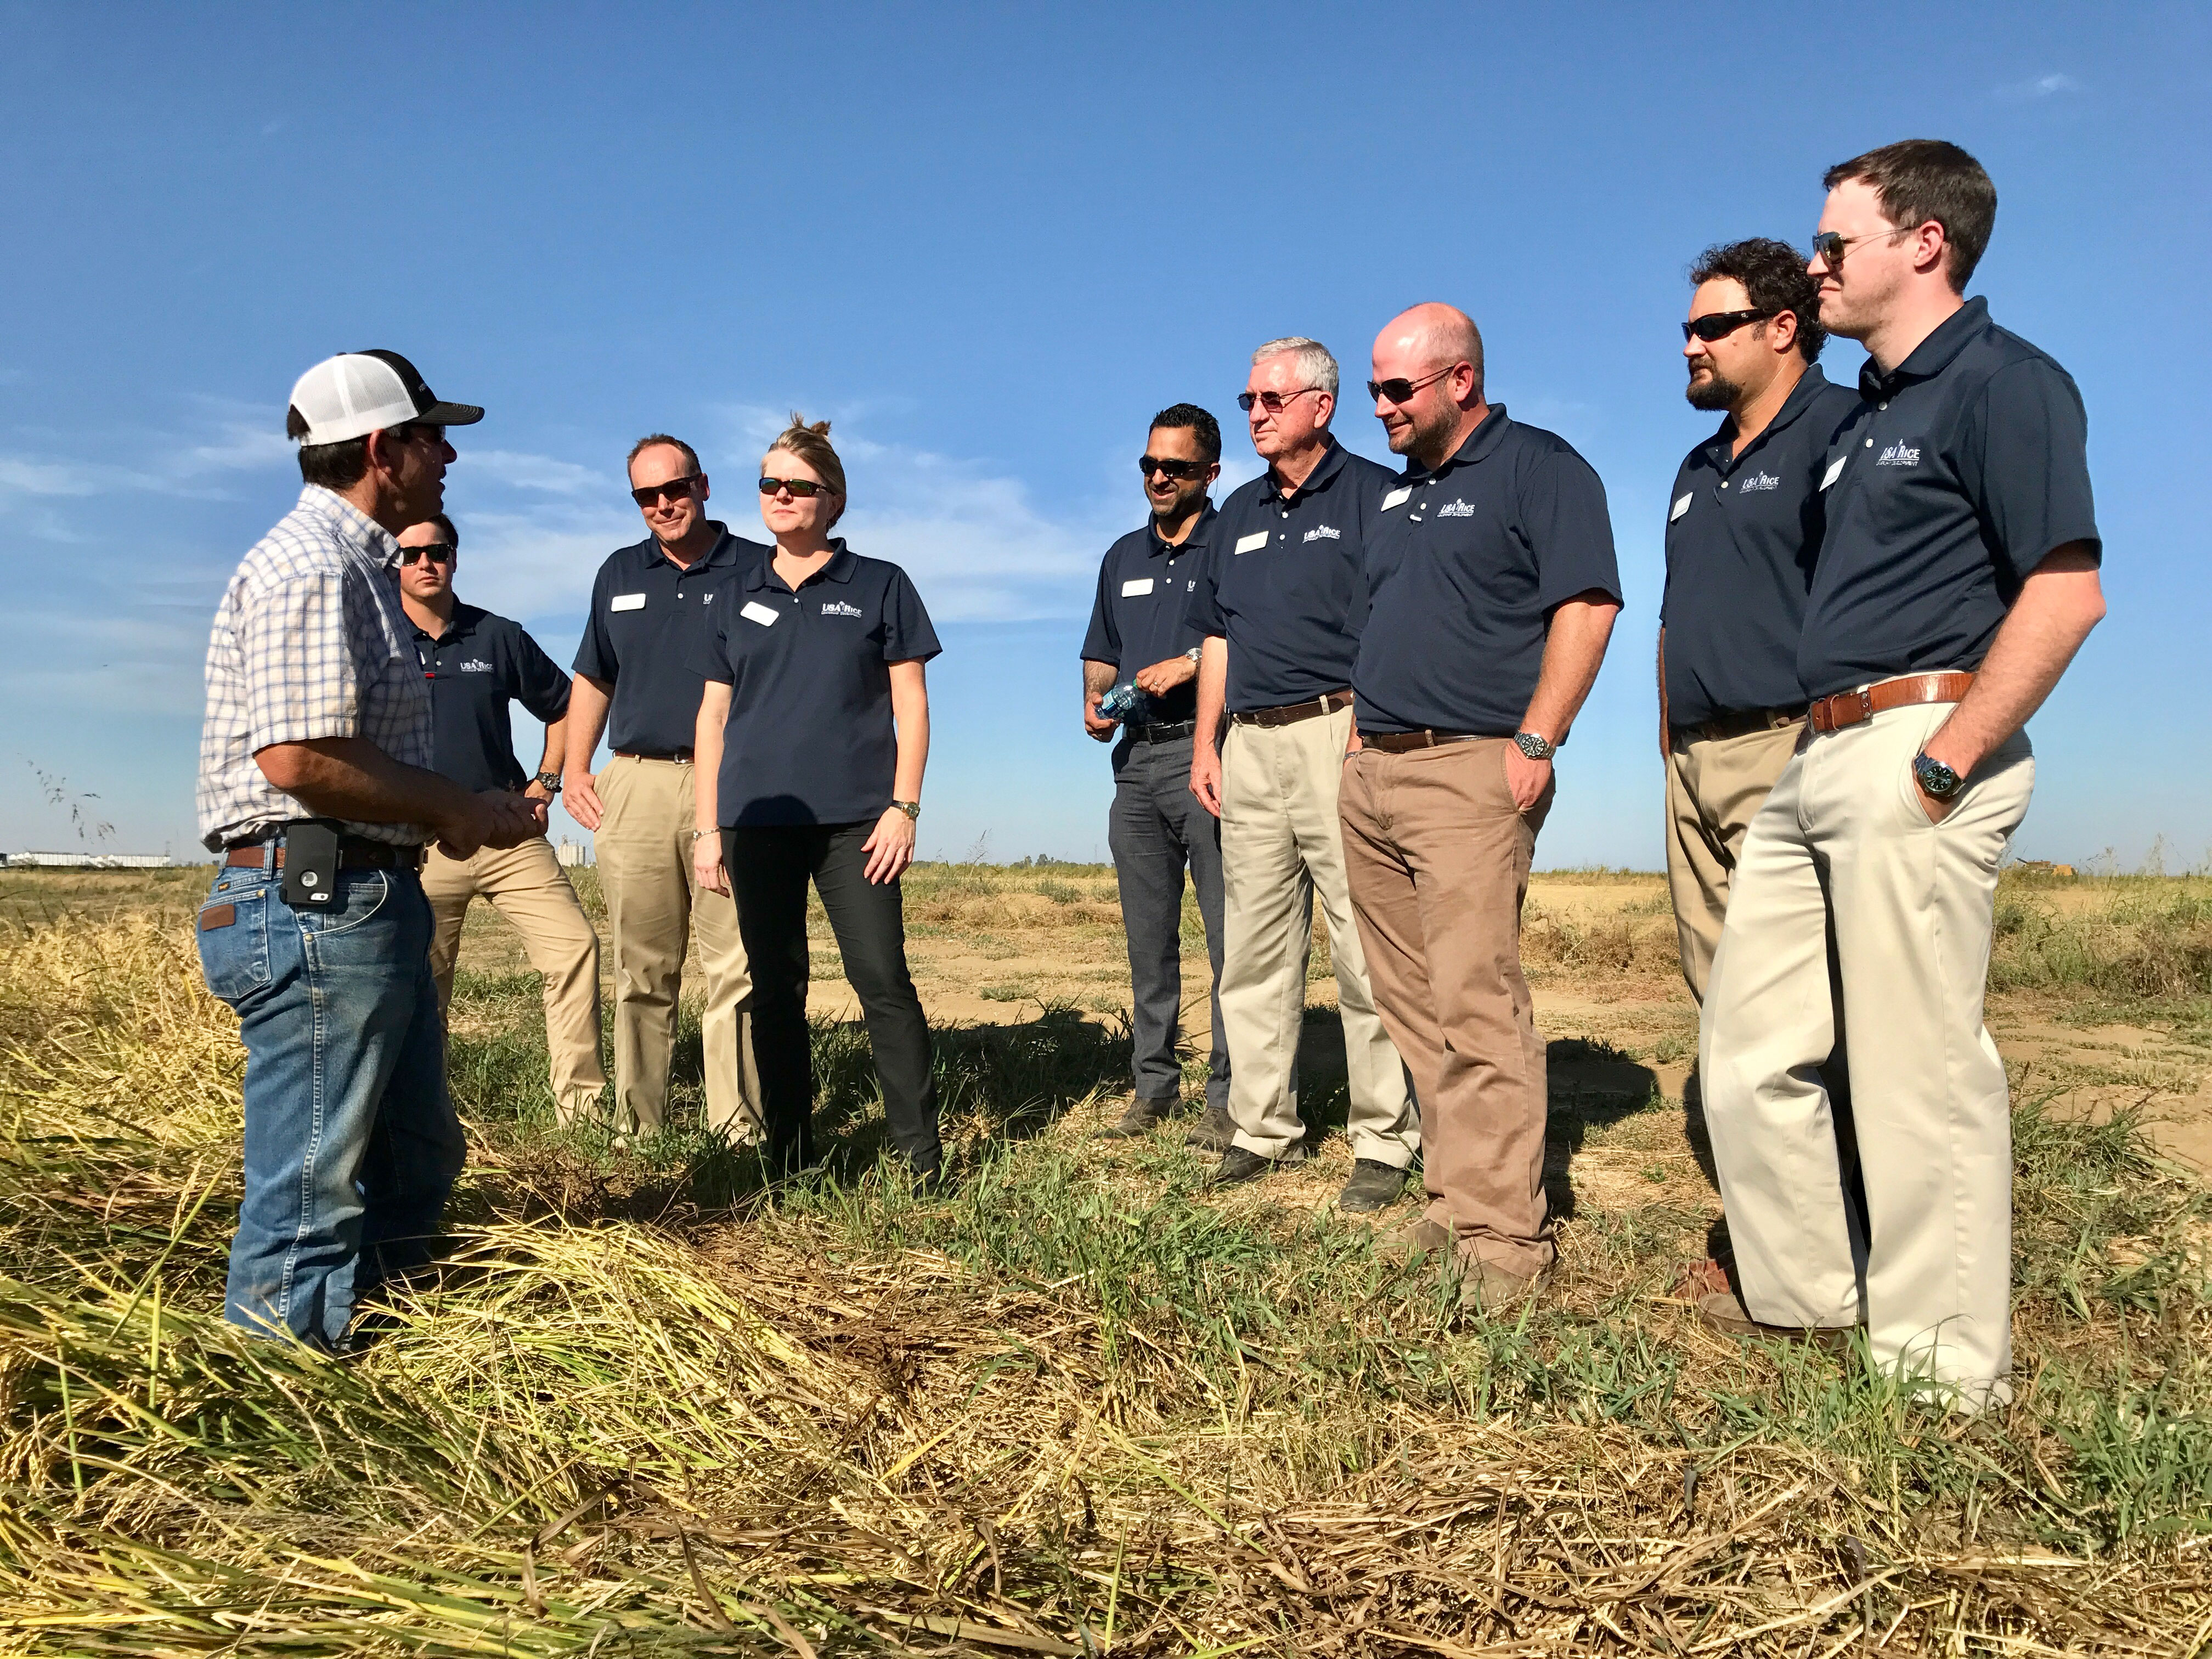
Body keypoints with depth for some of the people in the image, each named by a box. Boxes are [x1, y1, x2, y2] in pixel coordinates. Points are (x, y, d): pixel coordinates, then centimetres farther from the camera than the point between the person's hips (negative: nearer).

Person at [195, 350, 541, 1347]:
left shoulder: (357, 566, 20)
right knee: (314, 1187, 0)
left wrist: (462, 810, 12)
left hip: (369, 902, 11)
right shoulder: (309, 566, -14)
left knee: (415, 1161, 20)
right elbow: (299, 755, -24)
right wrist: (455, 810, -13)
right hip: (312, 903, -11)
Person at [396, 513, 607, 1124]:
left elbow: (564, 706, 19)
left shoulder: (499, 637, 7)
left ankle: (582, 1103, -2)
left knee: (574, 946, -9)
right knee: (420, 984, 3)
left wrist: (546, 783, 9)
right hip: (419, 840, -1)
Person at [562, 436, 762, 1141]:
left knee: (738, 966, -5)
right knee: (640, 970, 6)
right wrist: (573, 769, 12)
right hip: (635, 784, 3)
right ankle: (637, 1125, 13)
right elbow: (592, 680, 24)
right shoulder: (619, 574, 17)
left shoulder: (757, 570, 5)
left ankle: (739, 1125, 1)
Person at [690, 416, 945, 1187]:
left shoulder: (879, 586, 7)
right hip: (756, 821, 3)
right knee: (775, 991, 7)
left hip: (854, 819, -3)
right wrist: (707, 827, 7)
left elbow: (910, 704, 4)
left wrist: (903, 807, -6)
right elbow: (713, 714, 14)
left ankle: (922, 1157, 1)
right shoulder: (739, 593, 14)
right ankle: (789, 1161, 16)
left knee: (883, 980, -7)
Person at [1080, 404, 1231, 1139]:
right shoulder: (1123, 557, 21)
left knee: (1230, 933, -7)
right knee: (1148, 937, 8)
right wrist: (1095, 700, 7)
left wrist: (1194, 662, -17)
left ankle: (1229, 1094, -1)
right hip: (1136, 757, 6)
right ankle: (1152, 1087, 16)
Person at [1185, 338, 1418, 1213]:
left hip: (1338, 736, -7)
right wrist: (1206, 742, 14)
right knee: (1254, 948, 9)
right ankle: (1262, 1124, 18)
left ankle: (1383, 1139, 3)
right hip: (1249, 745, 7)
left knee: (1365, 948, -6)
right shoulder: (1239, 511, 20)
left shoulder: (1372, 494, 0)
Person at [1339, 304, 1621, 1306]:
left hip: (1469, 771, -8)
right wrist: (1361, 726, 17)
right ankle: (1453, 1198, 16)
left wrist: (1534, 743, -16)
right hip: (1372, 773, 8)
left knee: (1475, 1002, -12)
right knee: (1411, 1004, 8)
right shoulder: (1400, 490, 22)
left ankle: (1501, 1235, -6)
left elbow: (1587, 604, -11)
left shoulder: (1540, 467, -2)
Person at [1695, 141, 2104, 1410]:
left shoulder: (2002, 383, -8)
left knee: (1918, 1066, -3)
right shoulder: (1872, 408, 20)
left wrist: (1946, 761, -19)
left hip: (1912, 749, -10)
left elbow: (2068, 591, -17)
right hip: (1817, 759, 10)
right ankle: (1803, 1289, 26)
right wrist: (1834, 747, 16)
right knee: (1750, 1040, 12)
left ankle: (1945, 1367, 12)